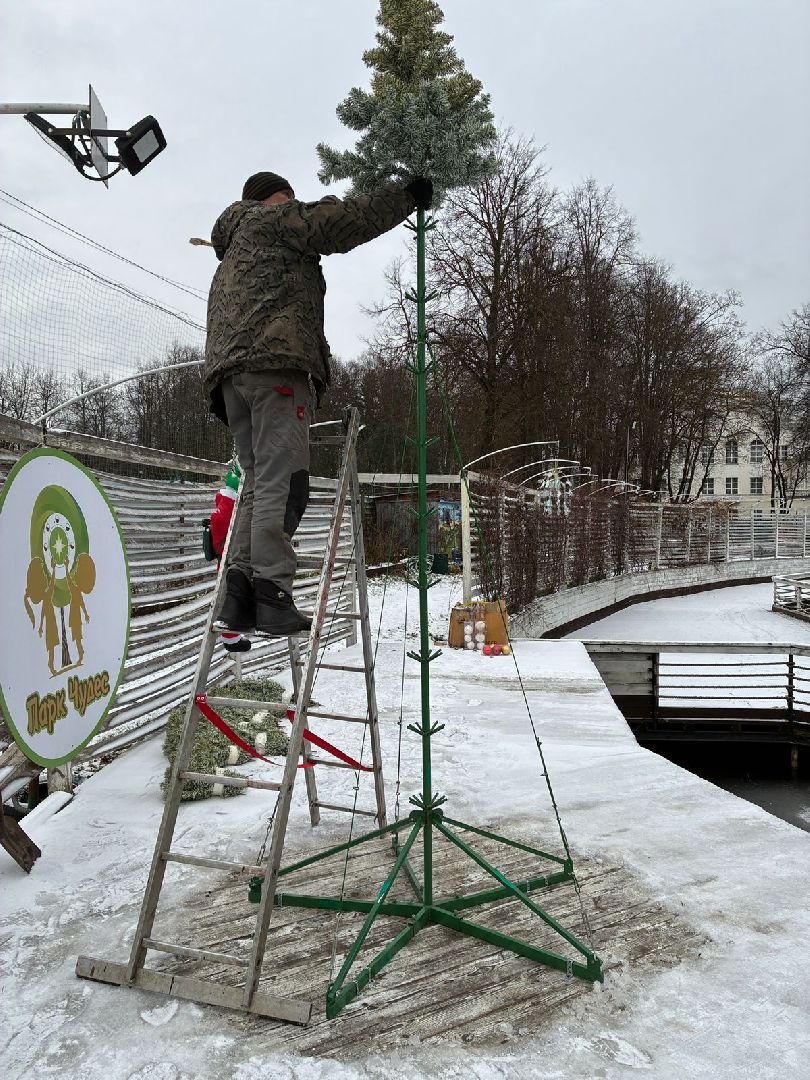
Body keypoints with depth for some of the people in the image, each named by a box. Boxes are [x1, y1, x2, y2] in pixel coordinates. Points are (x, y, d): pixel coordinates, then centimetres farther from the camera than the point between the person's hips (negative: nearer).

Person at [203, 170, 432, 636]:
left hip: (229, 371, 9)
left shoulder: (231, 257, 38)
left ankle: (240, 588, -8)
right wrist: (407, 195, 14)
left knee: (259, 482, 4)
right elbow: (347, 220, 3)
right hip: (276, 361, -9)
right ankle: (272, 594, -22)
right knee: (281, 482, -16)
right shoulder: (276, 217, 13)